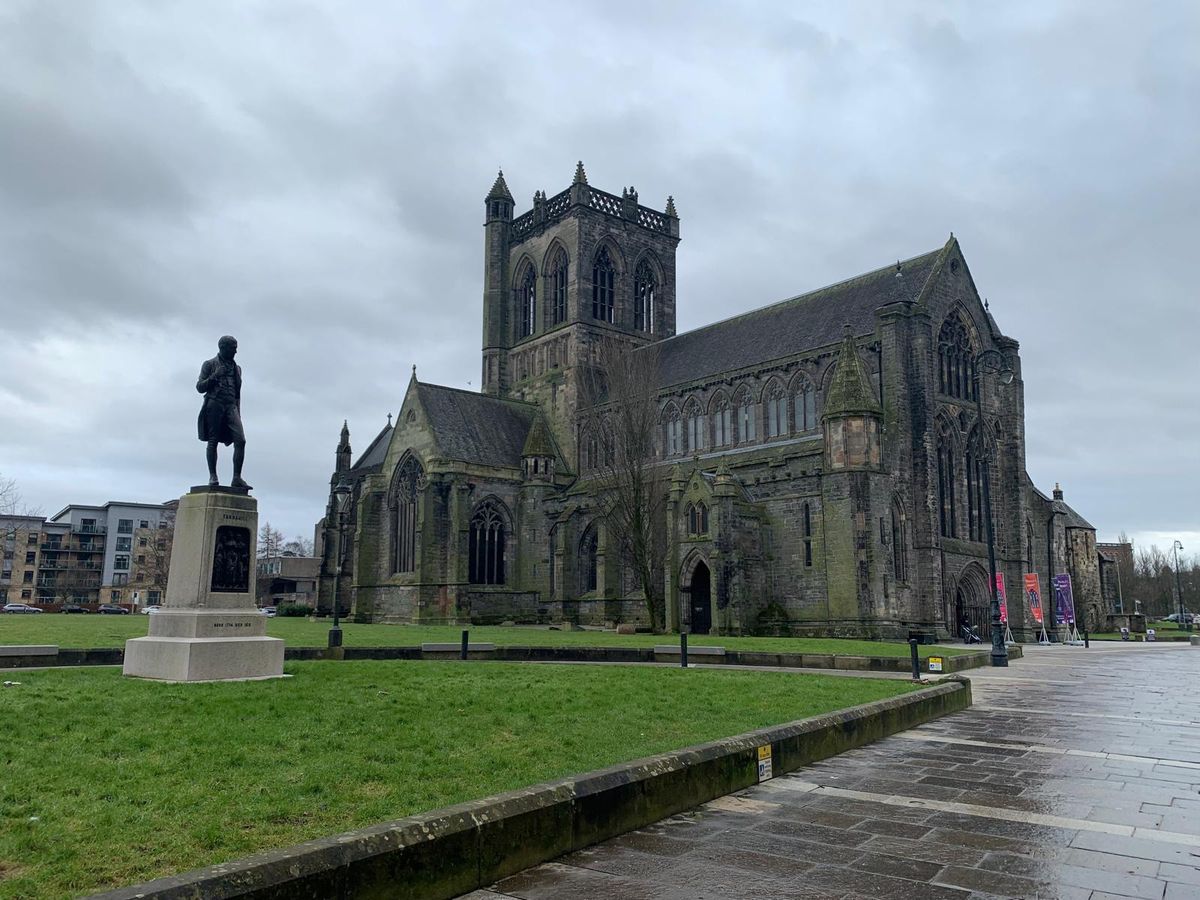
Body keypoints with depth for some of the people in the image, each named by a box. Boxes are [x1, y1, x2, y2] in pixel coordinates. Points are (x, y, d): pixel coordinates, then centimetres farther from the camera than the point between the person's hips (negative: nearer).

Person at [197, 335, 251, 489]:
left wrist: (238, 414, 18)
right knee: (213, 441, -5)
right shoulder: (209, 364, 9)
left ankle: (237, 478, -14)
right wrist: (214, 376, -11)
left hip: (231, 407, 3)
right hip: (214, 404, -3)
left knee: (240, 440, -12)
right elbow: (200, 387, 4)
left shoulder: (236, 368, 22)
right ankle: (213, 476, -1)